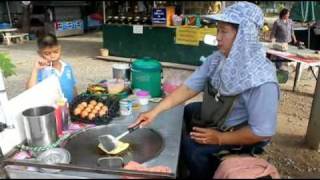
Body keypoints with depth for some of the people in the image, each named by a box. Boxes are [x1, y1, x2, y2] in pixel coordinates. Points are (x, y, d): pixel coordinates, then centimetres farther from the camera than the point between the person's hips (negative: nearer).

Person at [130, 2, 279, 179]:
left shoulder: (262, 80, -32)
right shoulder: (217, 59, -13)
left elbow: (263, 132, -28)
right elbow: (189, 87, -13)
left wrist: (219, 138, -24)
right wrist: (155, 111, -20)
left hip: (238, 133, -7)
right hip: (213, 116, 7)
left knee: (190, 147, -20)